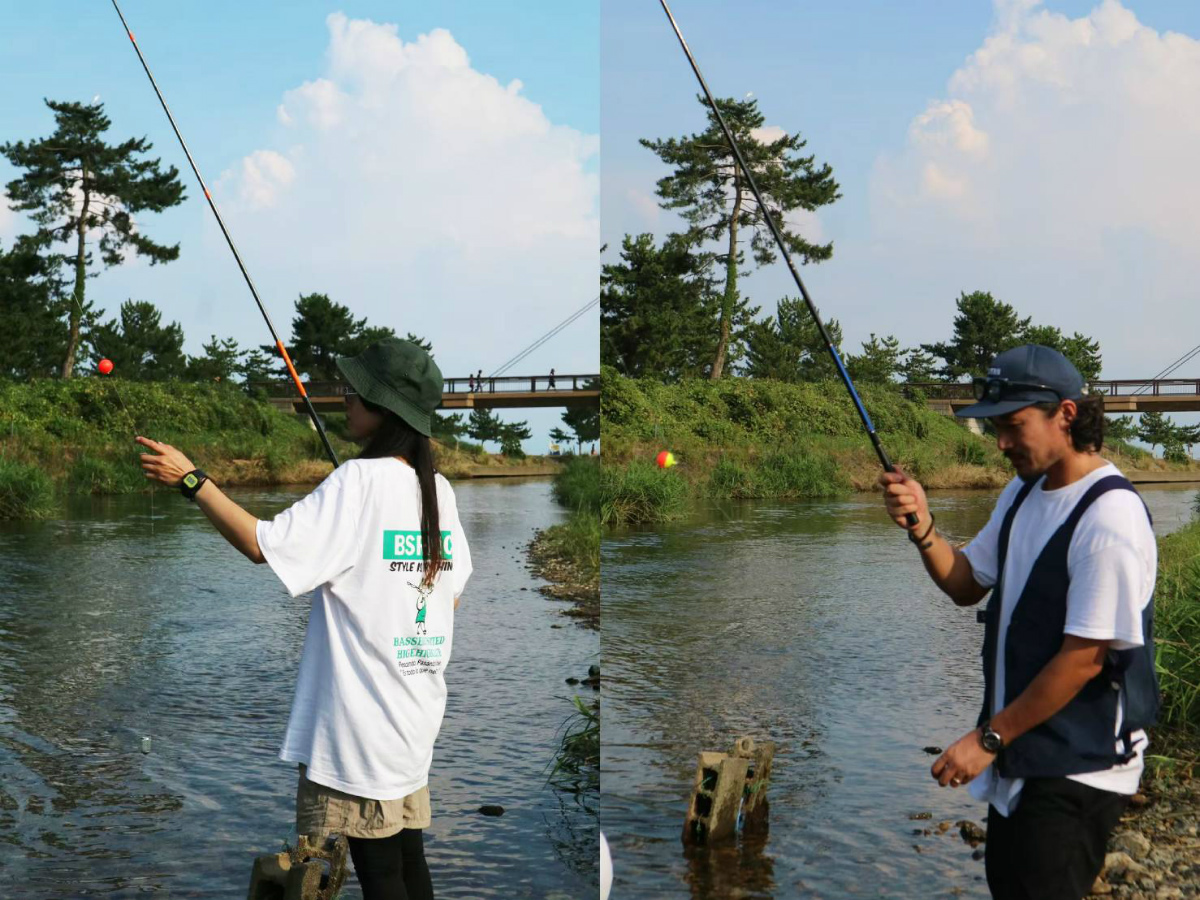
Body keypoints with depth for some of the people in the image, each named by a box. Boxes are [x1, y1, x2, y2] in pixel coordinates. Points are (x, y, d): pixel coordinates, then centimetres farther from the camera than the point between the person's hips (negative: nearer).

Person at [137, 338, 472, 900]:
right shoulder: (438, 489, 7)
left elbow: (263, 546, -18)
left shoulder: (359, 479, -14)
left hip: (363, 715, -7)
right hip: (415, 715, 7)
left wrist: (191, 480, -11)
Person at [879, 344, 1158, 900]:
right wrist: (921, 527, -7)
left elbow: (1084, 659, -23)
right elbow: (967, 585, 13)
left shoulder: (1110, 517, -23)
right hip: (1019, 756, 9)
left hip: (1077, 770, -9)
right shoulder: (1022, 492, 7)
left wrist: (989, 737, -17)